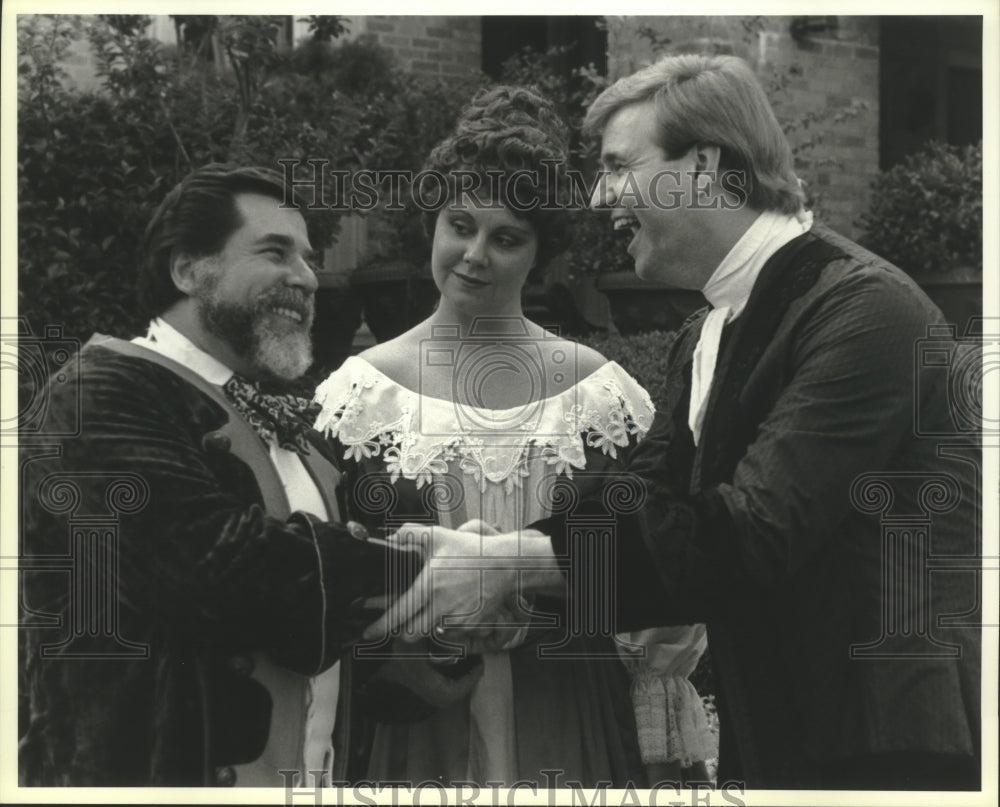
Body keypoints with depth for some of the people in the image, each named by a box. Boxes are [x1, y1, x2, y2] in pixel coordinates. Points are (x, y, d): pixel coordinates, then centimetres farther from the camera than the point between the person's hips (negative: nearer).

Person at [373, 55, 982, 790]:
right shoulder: (704, 340, 13)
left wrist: (520, 559, -25)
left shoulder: (865, 309, -17)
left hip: (897, 745, -8)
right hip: (770, 737, 8)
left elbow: (753, 530, -25)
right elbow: (640, 497, 5)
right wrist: (480, 552, -10)